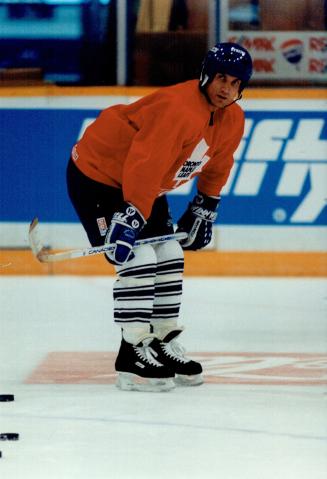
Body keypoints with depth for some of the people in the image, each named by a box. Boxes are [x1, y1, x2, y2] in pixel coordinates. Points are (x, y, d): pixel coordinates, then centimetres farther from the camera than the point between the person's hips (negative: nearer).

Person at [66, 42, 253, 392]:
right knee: (138, 260, -17)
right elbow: (145, 166, -38)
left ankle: (163, 346, 20)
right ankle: (133, 355, -13)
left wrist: (204, 209, 17)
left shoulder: (233, 120, -3)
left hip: (146, 185, 10)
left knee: (169, 260, 8)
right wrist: (130, 219, -41)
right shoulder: (178, 108, -33)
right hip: (97, 176, -9)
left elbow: (216, 166, 16)